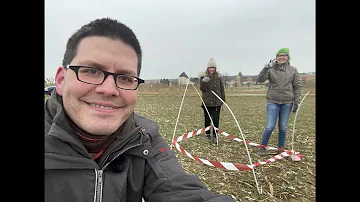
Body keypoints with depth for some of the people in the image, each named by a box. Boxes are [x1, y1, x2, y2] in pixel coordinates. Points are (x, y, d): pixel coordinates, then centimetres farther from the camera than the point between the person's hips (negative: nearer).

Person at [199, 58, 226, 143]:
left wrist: (223, 102, 8)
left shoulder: (218, 77, 6)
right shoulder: (203, 76, 1)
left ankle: (215, 135, 16)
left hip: (217, 102, 1)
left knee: (216, 120, -1)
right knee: (207, 119, 8)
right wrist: (203, 82, -30)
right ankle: (208, 135, 24)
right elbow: (202, 89, -9)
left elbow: (222, 90, 10)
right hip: (207, 102, -1)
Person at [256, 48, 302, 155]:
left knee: (283, 127, 8)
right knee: (270, 126, -7)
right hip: (273, 102, -2)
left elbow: (298, 86, 8)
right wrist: (266, 68, -24)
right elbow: (260, 79, -11)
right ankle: (263, 146, 14)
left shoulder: (293, 70, 6)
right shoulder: (271, 69, 1)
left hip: (287, 103, 2)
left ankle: (280, 149, 25)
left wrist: (297, 101, 1)